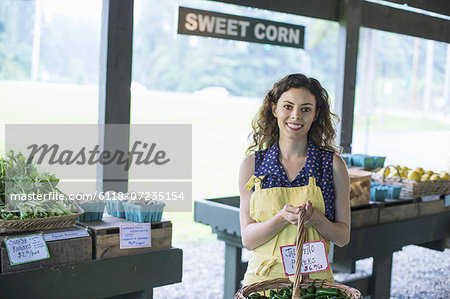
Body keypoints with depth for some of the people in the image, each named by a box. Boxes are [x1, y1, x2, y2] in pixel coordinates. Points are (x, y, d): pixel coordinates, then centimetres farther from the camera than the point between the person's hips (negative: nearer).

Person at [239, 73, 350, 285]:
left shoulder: (333, 164, 0)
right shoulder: (252, 164, 1)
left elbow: (343, 236, 3)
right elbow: (248, 239, -1)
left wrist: (315, 219, -16)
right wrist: (282, 218, -18)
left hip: (314, 277, -1)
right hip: (263, 278, 1)